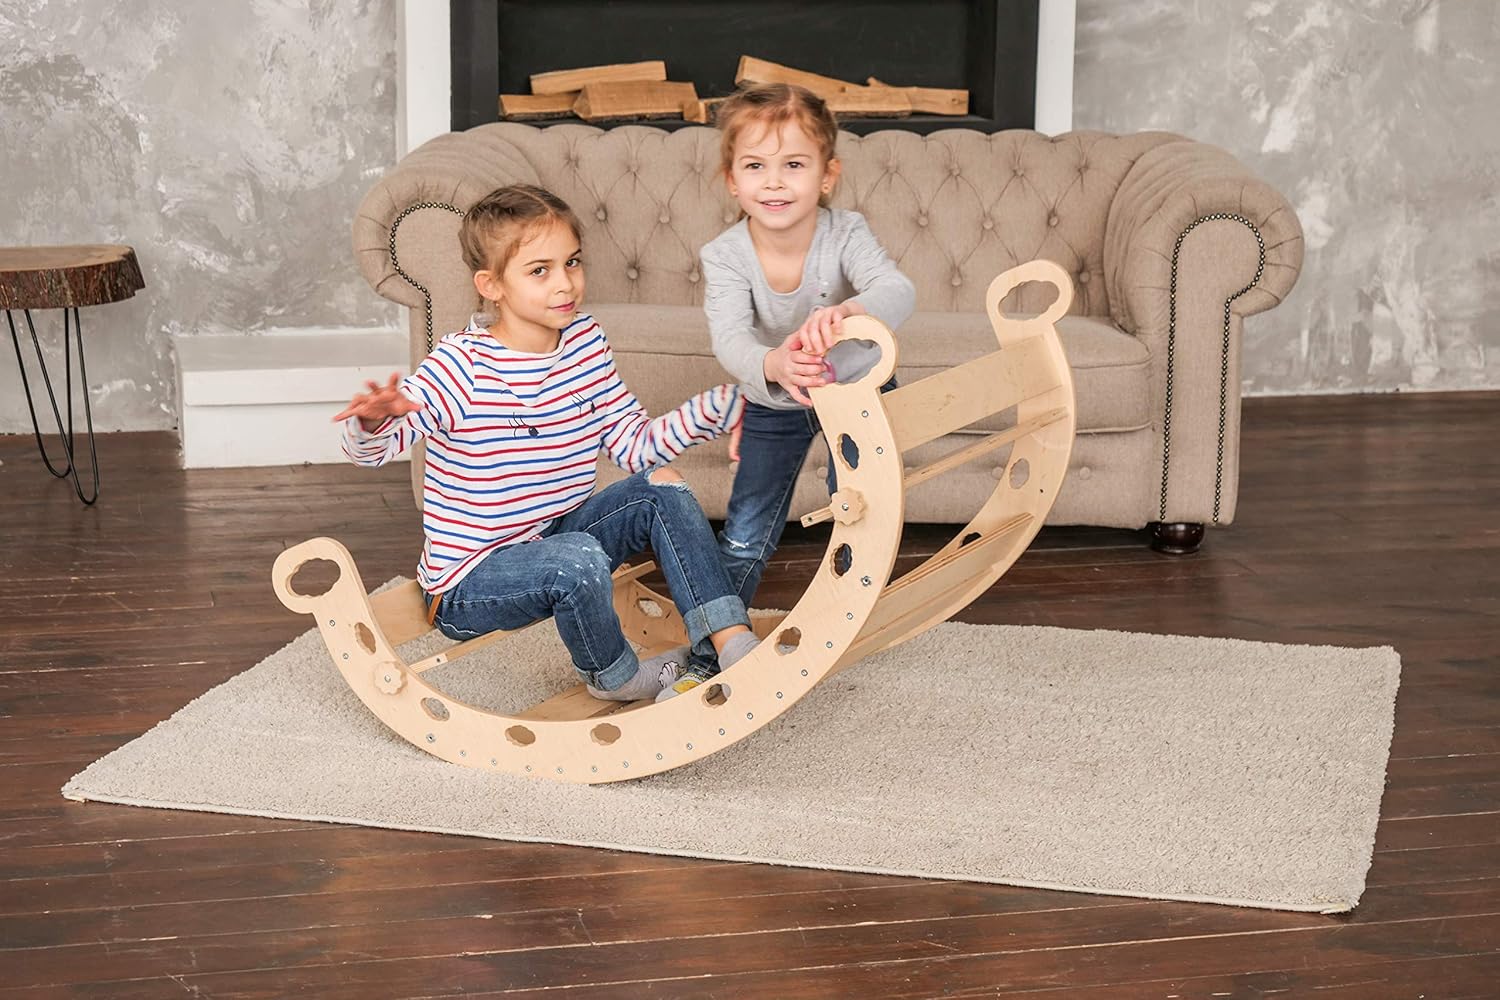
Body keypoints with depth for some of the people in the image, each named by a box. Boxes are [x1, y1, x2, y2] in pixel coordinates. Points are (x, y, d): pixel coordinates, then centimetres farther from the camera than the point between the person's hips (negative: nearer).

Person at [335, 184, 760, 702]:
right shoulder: (461, 368, -21)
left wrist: (715, 408, -10)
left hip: (555, 537, 7)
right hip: (470, 580, -7)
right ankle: (612, 676, -2)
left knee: (661, 487, -7)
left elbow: (636, 444, 3)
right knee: (579, 560, -33)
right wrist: (373, 419, -48)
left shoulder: (585, 342, -1)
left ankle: (729, 643, -9)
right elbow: (369, 449, -24)